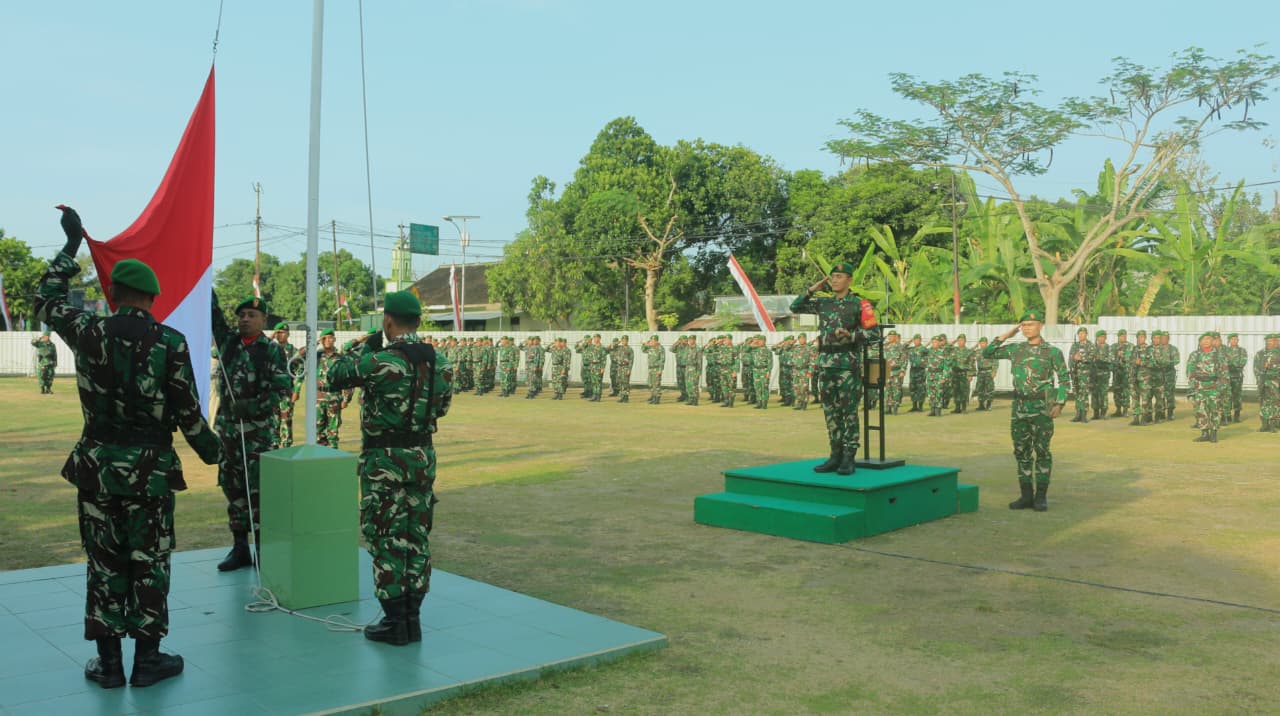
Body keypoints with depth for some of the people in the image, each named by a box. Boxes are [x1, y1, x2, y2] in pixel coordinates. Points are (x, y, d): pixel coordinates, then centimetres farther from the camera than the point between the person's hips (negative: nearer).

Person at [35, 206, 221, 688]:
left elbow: (46, 300, 16)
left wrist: (71, 245, 22)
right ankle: (147, 659, 14)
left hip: (97, 466, 2)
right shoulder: (170, 343, -9)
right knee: (149, 565, 8)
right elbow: (188, 411, -6)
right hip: (149, 470, -2)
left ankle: (108, 662, 17)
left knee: (104, 564, 11)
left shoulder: (89, 334, -4)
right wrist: (210, 450, 10)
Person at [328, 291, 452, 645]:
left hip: (385, 460, -6)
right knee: (417, 538, 12)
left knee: (385, 539, 2)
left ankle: (395, 622, 6)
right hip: (423, 457, 6)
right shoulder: (440, 363, 2)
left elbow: (336, 374, -3)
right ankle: (412, 619, 18)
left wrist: (363, 346, 8)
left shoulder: (379, 362, -18)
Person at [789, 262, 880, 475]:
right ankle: (835, 456, 14)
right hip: (825, 362, 6)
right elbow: (795, 307, 17)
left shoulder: (859, 304, -4)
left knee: (849, 411, -3)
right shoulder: (823, 303, 12)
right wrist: (813, 289, 7)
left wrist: (851, 336, -21)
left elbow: (874, 333, -7)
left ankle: (848, 459, 1)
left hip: (848, 363, -6)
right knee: (831, 411, 8)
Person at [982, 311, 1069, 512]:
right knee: (1021, 452, 6)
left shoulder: (1053, 352, -2)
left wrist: (1059, 404, -11)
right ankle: (1026, 496, 12)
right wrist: (1007, 334, 5)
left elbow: (1064, 380, 0)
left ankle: (1041, 496, 7)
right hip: (1019, 409, 4)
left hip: (1042, 410, -4)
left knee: (1042, 452, 1)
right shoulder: (1015, 349, 9)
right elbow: (988, 352, 10)